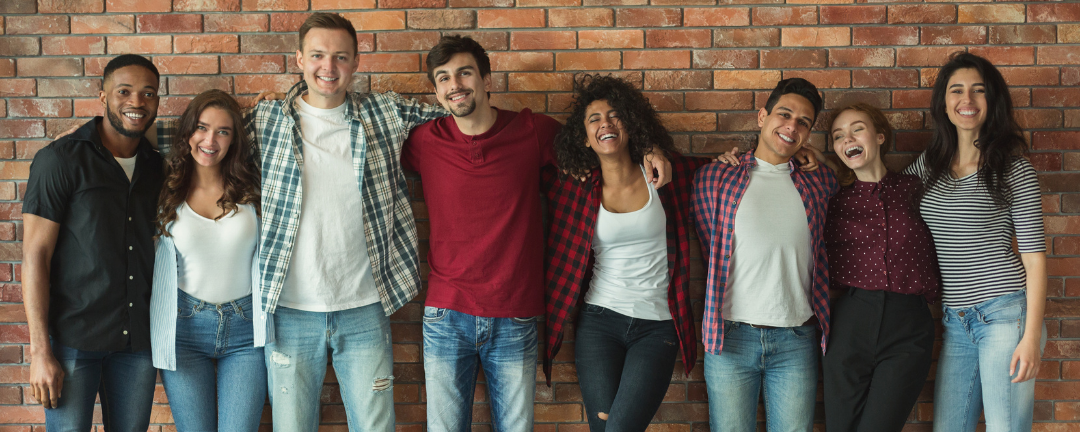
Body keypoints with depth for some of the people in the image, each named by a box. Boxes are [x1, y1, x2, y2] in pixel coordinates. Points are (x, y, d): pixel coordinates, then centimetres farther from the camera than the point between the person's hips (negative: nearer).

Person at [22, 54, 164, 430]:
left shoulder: (158, 167, 9)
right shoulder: (60, 160, -6)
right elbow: (35, 256, -9)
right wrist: (40, 350, -14)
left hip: (138, 342, 5)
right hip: (73, 339, -4)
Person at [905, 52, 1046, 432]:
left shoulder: (1014, 170, -3)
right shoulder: (928, 166, 10)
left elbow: (1034, 256, -6)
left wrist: (1031, 336, -13)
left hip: (1004, 313, -5)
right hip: (955, 321, 5)